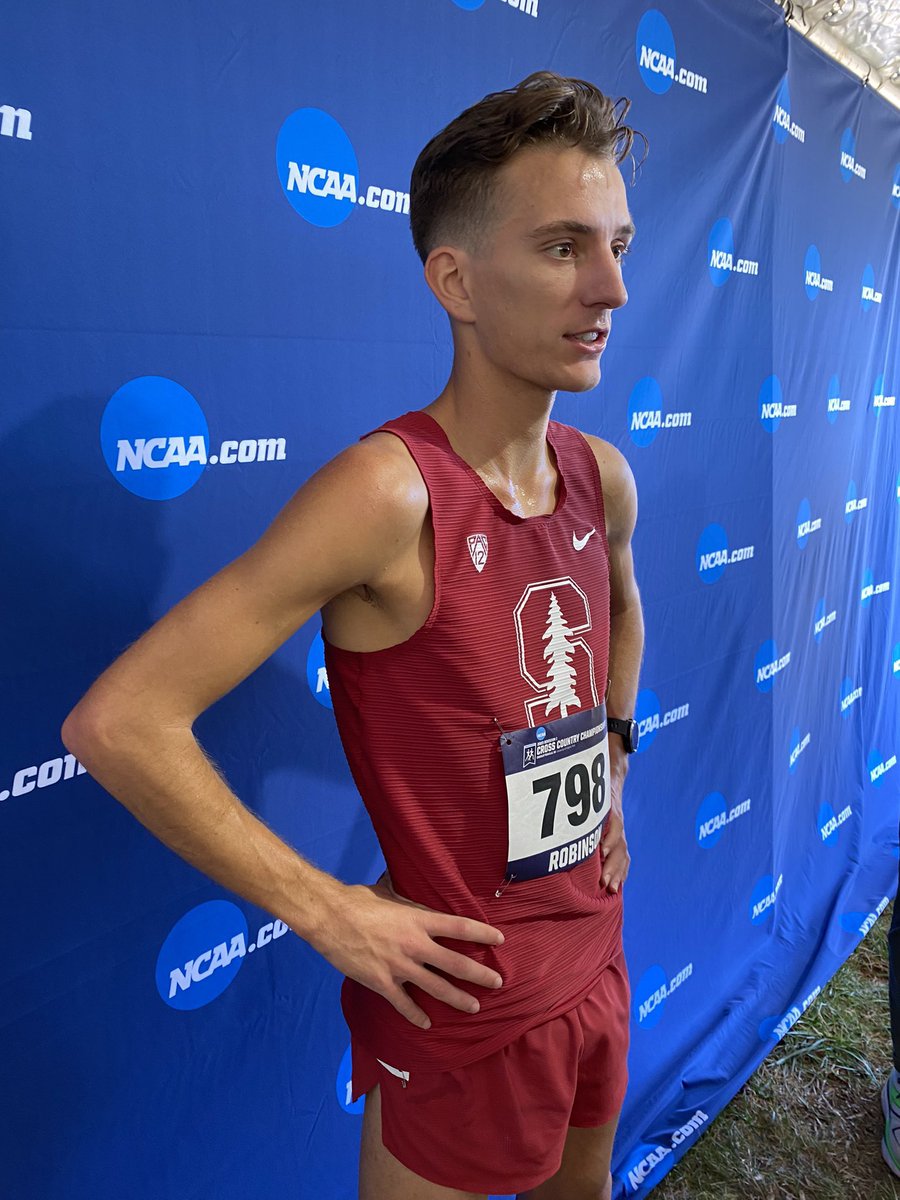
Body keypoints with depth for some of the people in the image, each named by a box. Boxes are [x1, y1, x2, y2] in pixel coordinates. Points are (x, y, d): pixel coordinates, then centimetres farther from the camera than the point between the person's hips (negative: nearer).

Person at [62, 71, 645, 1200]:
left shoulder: (601, 478, -3)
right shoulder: (389, 488, -26)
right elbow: (118, 723, -29)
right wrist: (329, 912, -22)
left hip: (598, 959, 7)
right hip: (464, 1007, -7)